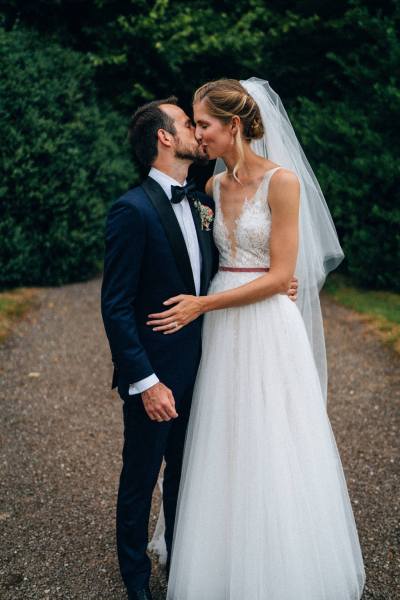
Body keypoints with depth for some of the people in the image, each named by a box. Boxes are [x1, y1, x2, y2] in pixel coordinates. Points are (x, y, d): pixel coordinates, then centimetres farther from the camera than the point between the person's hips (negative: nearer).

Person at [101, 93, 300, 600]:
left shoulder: (203, 203, 5)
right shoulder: (132, 210, -18)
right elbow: (116, 306, -18)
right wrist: (145, 381, -20)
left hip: (197, 368, 7)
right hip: (154, 374, -7)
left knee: (185, 472, 22)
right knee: (140, 481, 12)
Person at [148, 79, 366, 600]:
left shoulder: (282, 180, -11)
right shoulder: (215, 185, 9)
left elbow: (280, 276, -14)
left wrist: (202, 305, -14)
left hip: (268, 327, -6)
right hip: (223, 332, 6)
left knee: (272, 451, 3)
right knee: (226, 450, 12)